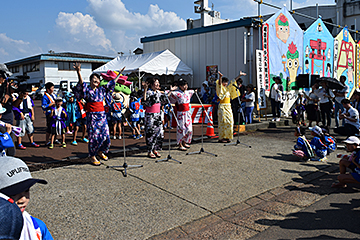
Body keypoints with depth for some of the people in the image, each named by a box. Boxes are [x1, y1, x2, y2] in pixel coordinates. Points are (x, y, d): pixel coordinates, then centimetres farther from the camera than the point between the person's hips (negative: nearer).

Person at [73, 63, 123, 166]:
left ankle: (100, 152, 28)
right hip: (92, 116, -5)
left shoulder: (101, 90, 12)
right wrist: (78, 72, -39)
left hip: (102, 115, 5)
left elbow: (112, 83, 20)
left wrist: (119, 74, 24)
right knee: (94, 136, -3)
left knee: (105, 135, 4)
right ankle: (92, 157, 11)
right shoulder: (87, 90, -3)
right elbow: (81, 83, -22)